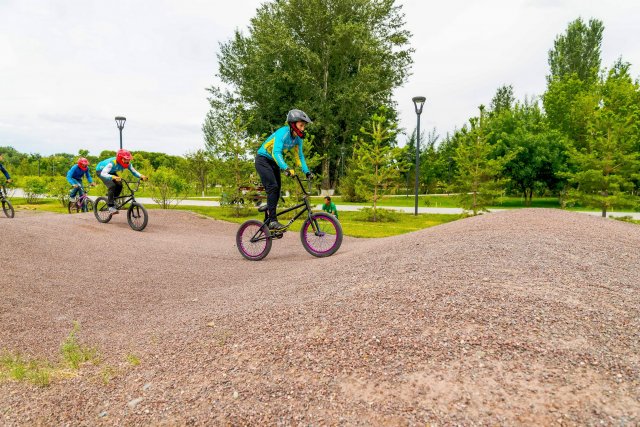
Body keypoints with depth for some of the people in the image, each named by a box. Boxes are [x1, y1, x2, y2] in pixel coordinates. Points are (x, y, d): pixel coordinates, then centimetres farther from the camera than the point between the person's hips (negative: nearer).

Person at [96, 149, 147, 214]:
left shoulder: (128, 164, -23)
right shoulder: (112, 163, -41)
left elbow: (134, 171, -23)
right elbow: (103, 173, -48)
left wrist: (141, 176, -43)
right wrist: (113, 177, -66)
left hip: (111, 172, 7)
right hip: (101, 170, -7)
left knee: (119, 185, -12)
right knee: (112, 186, -26)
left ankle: (112, 199, 13)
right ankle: (111, 207, -20)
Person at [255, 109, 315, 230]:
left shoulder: (298, 138, -4)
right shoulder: (283, 133, -28)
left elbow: (299, 156, 2)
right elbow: (276, 153, -40)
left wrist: (307, 172, -10)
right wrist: (286, 168, -53)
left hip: (274, 162, 8)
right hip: (263, 160, -8)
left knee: (277, 190, 4)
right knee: (273, 187, -21)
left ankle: (267, 222, 13)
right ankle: (272, 220, -21)